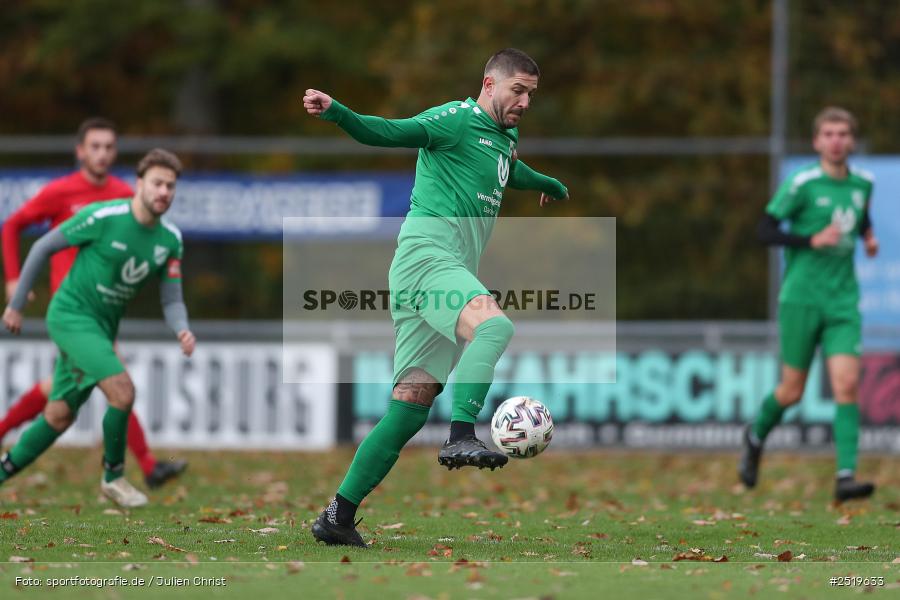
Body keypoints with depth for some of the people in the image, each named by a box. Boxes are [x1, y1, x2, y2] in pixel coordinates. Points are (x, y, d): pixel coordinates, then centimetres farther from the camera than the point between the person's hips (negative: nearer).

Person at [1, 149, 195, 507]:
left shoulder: (170, 239, -1)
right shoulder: (103, 217, -18)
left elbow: (171, 300, 1)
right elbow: (43, 248, -8)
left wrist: (182, 330, -22)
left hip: (102, 328, 7)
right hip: (71, 314, -7)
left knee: (59, 416, 11)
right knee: (123, 391, -22)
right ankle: (113, 476, -3)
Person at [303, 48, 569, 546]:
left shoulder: (506, 137, 24)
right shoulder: (457, 119, -4)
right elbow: (392, 132, -17)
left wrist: (548, 185, 67)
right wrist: (336, 113, -35)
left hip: (453, 270, 9)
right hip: (426, 253, -9)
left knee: (411, 405, 2)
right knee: (494, 324, -35)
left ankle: (339, 516, 3)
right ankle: (461, 437, -41)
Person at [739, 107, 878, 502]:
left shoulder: (862, 183, 7)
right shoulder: (803, 184, -9)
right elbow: (766, 231, -9)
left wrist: (868, 236, 9)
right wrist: (812, 240, -20)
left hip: (843, 301, 3)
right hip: (802, 297, -3)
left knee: (846, 384, -12)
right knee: (792, 391, 5)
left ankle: (846, 478, -16)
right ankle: (756, 437, 37)